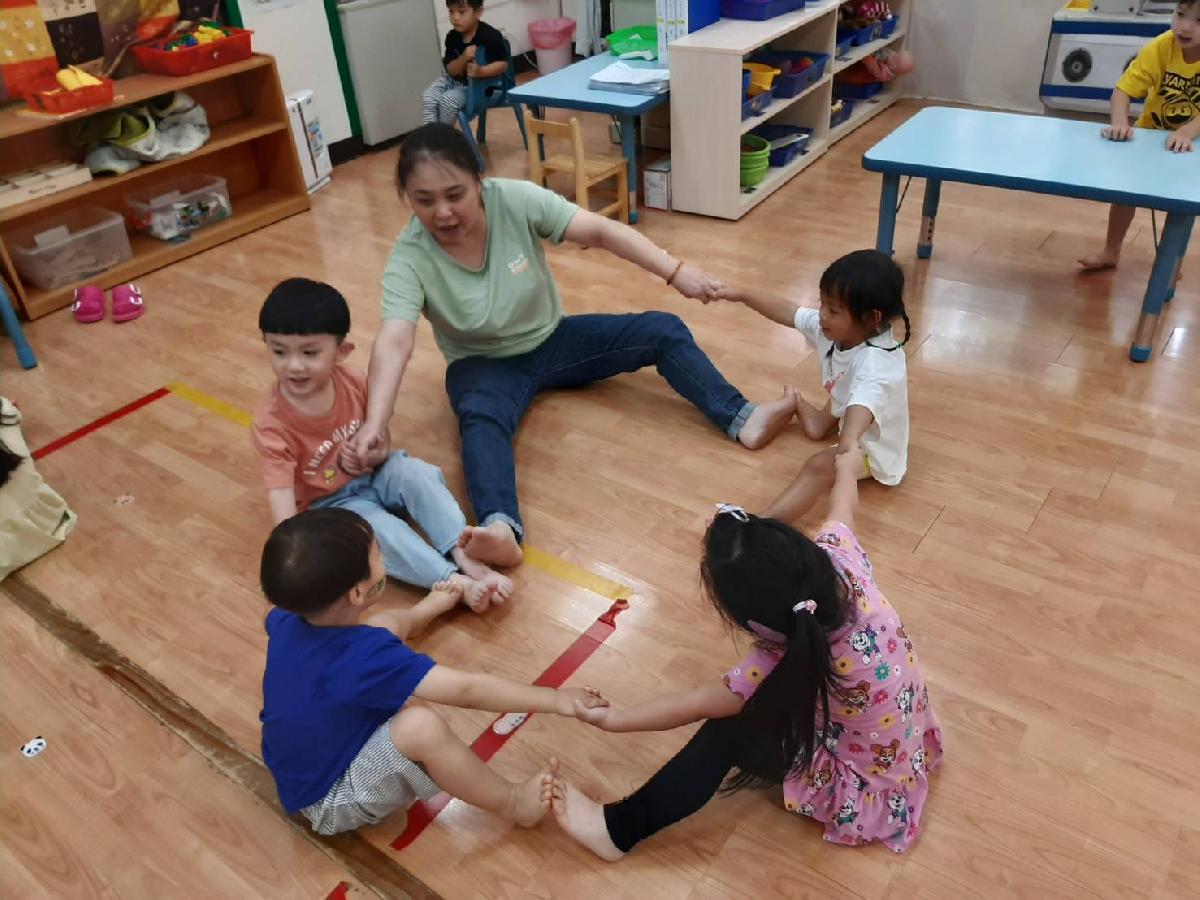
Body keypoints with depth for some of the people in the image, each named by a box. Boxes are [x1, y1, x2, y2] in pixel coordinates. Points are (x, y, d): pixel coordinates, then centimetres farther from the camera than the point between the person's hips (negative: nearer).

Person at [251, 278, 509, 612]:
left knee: (415, 472, -26)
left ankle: (466, 558, -35)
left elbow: (382, 440, 3)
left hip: (373, 475, 4)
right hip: (331, 504, -3)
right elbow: (281, 498, -28)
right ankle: (457, 583, -42)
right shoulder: (270, 423, -23)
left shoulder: (354, 383, -12)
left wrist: (376, 454, -22)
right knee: (376, 525, -32)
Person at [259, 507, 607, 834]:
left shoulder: (285, 620, -14)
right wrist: (555, 699, -27)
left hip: (304, 769, 8)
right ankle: (511, 803, -11)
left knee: (387, 624, -2)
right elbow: (467, 690, -35)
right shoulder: (364, 658, -38)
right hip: (331, 803, -8)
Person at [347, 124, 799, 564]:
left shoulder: (515, 200, -19)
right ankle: (500, 529, -60)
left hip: (552, 340, 3)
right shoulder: (409, 259, -22)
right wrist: (375, 422, -52)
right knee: (479, 418, -38)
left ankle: (741, 420, -19)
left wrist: (675, 271, -33)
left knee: (663, 330, -12)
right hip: (485, 365, -3)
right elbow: (393, 341, -35)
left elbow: (600, 231, -22)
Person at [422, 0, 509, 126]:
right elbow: (451, 70, -8)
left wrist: (480, 71, -36)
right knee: (428, 97, -16)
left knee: (448, 100, -27)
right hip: (454, 81, 6)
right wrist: (464, 58, -31)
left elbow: (503, 64, -18)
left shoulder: (490, 35, -20)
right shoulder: (452, 37, -5)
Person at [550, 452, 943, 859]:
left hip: (868, 789, -7)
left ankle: (620, 828, -2)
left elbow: (697, 704, -22)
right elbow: (842, 505, 0)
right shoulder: (838, 557, -25)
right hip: (904, 747, 7)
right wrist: (847, 465, 22)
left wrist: (611, 719, -8)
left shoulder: (788, 661, -36)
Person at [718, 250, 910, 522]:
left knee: (820, 466, -31)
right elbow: (786, 311, -1)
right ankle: (799, 404, 61)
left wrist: (849, 442, -75)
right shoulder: (837, 329, -13)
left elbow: (863, 402, -57)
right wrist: (742, 295, 0)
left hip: (874, 449, -9)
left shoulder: (876, 363, -37)